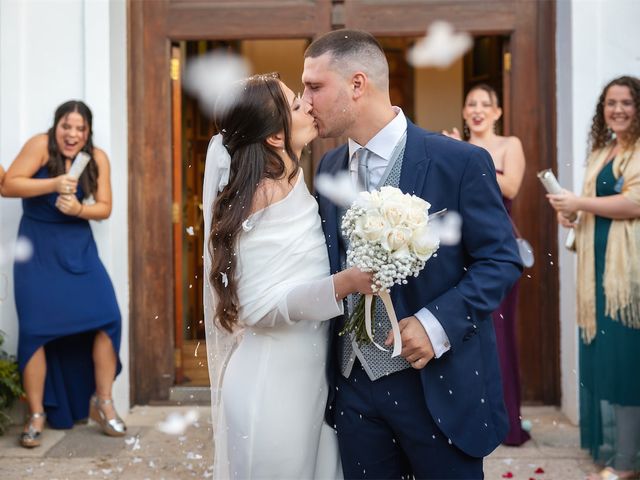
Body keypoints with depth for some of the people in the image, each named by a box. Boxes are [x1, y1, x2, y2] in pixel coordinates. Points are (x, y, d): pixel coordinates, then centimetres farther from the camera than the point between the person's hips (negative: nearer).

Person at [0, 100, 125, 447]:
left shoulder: (97, 158, -1)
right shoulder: (40, 145, -10)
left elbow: (105, 208, 1)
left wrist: (79, 208, -20)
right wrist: (53, 184, -26)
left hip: (78, 245, 3)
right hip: (38, 248, -3)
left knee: (106, 317, -10)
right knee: (35, 327, -9)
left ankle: (103, 402, 6)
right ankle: (37, 415, 5)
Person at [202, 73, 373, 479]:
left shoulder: (296, 184, 5)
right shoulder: (259, 200, -19)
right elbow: (259, 305, -23)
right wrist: (345, 283, -30)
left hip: (309, 376, 8)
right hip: (272, 384, -8)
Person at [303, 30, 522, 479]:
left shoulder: (461, 163, -11)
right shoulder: (329, 167, 7)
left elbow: (502, 259, -9)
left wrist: (437, 324, -20)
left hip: (438, 385, -5)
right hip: (353, 382, 5)